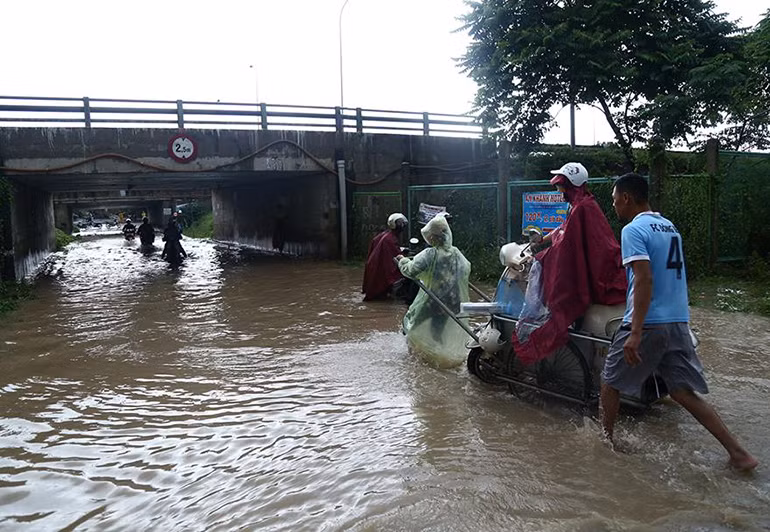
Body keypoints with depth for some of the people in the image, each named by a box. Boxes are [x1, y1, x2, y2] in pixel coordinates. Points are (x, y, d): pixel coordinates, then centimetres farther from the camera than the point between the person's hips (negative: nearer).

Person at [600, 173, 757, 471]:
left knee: (610, 381, 12)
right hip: (678, 323, 8)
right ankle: (737, 453, 9)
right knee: (684, 393, 12)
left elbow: (644, 280, -23)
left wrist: (635, 332, -26)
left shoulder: (633, 230, -12)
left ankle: (604, 439, 25)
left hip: (648, 324, -8)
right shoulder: (669, 227, 15)